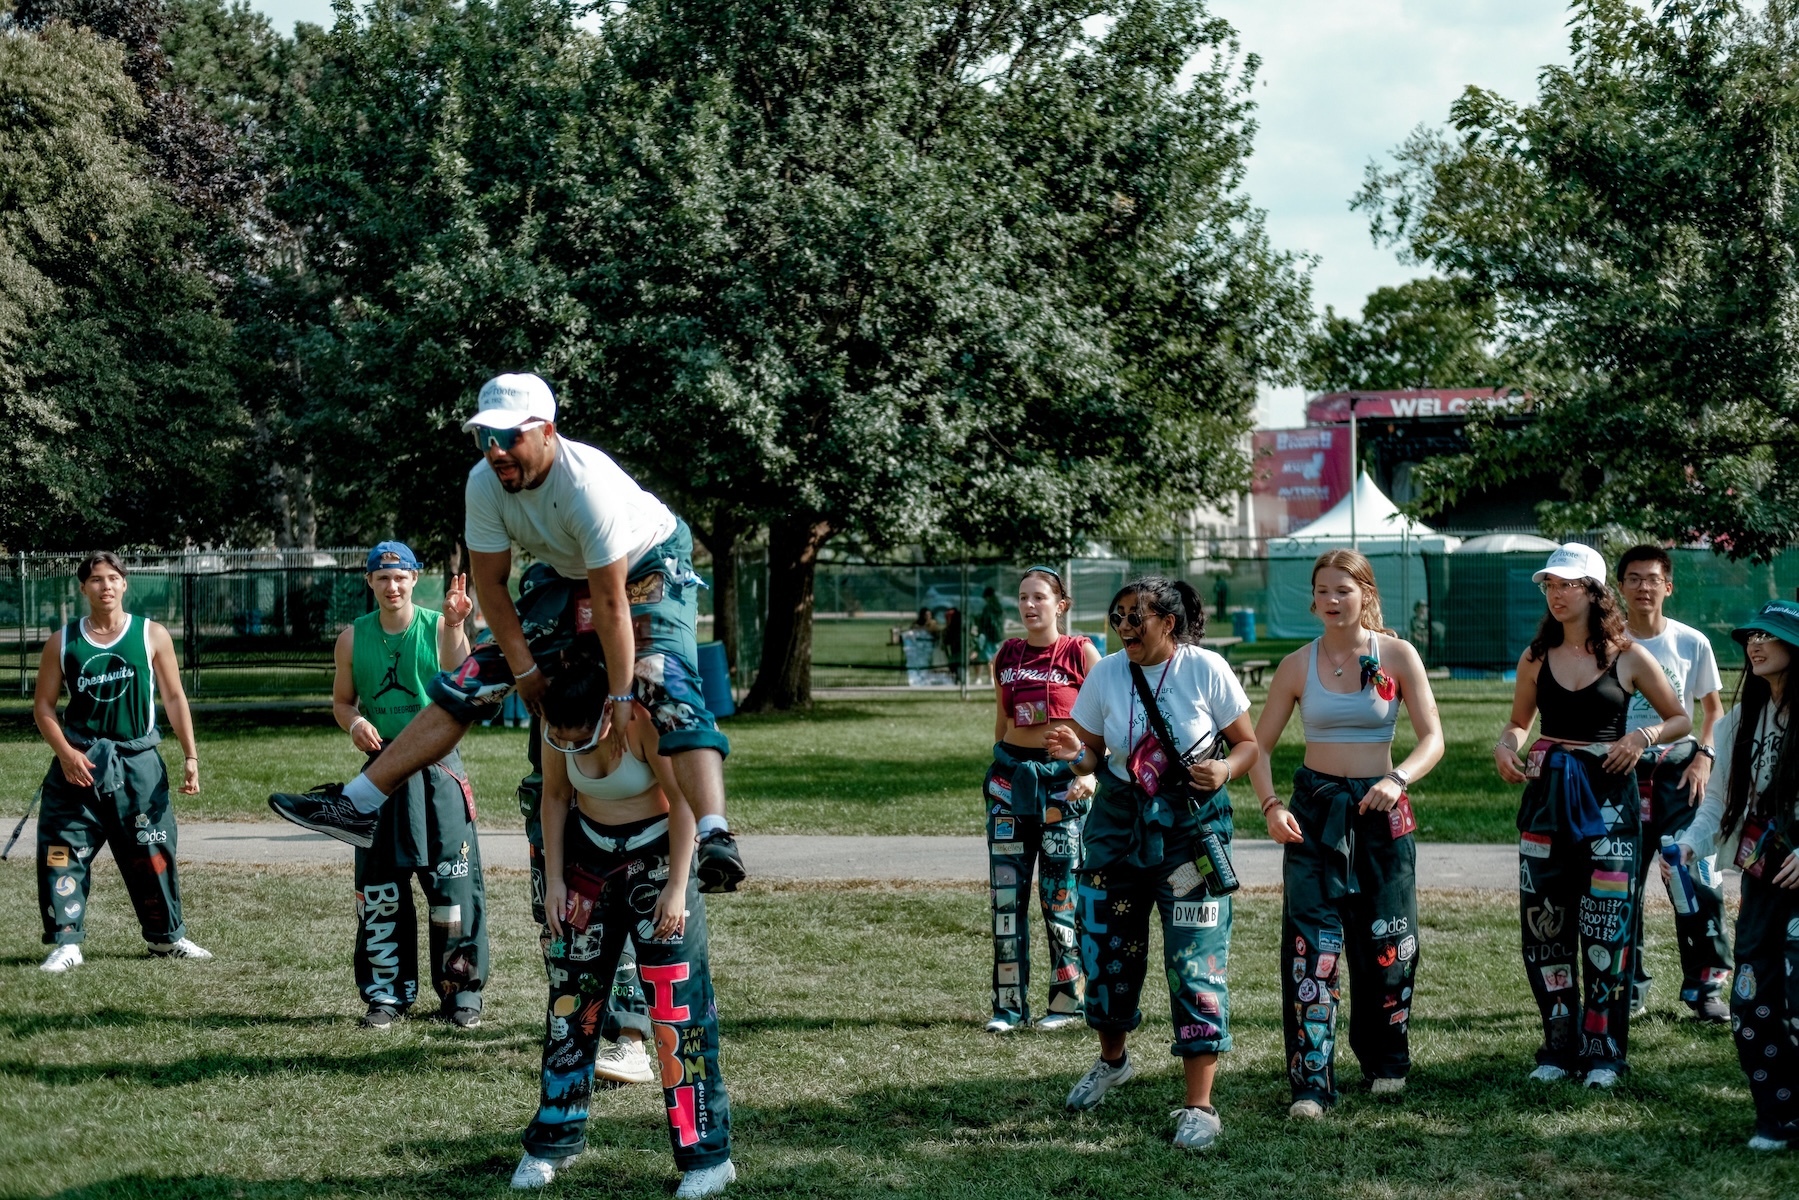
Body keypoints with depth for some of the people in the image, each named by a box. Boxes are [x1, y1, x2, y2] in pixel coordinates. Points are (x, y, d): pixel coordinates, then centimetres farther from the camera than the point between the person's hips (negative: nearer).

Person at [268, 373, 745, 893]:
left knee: (665, 685, -30)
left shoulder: (586, 483, -36)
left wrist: (620, 696, -29)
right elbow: (490, 584, -7)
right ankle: (358, 805, -1)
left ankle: (715, 839, -44)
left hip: (650, 565, -6)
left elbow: (611, 603, -32)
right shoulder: (485, 484, -19)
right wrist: (525, 669, -8)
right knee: (473, 678, -3)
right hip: (566, 575, 6)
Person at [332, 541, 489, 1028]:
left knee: (453, 886, -3)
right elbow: (341, 700, 14)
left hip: (438, 766, -3)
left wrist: (456, 626, -26)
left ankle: (460, 992, 6)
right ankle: (387, 992, 15)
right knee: (378, 890, 4)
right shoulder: (353, 637, 6)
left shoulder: (439, 626, -3)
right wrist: (354, 723, -8)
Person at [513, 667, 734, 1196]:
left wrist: (677, 887, -21)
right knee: (571, 997, 8)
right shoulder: (556, 727, -13)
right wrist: (555, 879, 2)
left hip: (657, 854, -5)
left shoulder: (644, 721, -27)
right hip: (591, 855, 5)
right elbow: (555, 795, 2)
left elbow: (682, 800, -21)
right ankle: (552, 1142, 21)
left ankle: (707, 1155, -3)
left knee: (677, 1002, -9)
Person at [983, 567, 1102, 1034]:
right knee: (1006, 892, 1)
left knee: (1060, 892, -1)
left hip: (1063, 779, -4)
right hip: (1011, 773, 4)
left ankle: (1067, 1001, 9)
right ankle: (1009, 1003, 5)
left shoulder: (1080, 653, -3)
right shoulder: (1005, 656, 9)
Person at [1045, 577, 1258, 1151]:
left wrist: (1225, 769, -21)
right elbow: (1094, 757, 6)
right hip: (1118, 823, 3)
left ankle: (1199, 1106, -6)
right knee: (1106, 946, 11)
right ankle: (1112, 1058, 40)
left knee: (1195, 959, -9)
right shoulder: (1105, 674, -1)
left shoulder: (1206, 670, -8)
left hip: (1191, 825, -3)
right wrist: (1073, 753, -17)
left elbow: (1248, 743, 0)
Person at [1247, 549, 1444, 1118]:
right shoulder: (1298, 665, 1)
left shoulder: (1397, 656, -2)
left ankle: (1386, 1062, 28)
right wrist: (1270, 805, -12)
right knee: (1313, 945, -9)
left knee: (1387, 943, 6)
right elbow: (1259, 745, 5)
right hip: (1314, 809, 0)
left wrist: (1398, 780, -25)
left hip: (1381, 809, 0)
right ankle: (1311, 1081, -9)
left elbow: (1433, 738, -6)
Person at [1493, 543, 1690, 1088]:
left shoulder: (1628, 657, -1)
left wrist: (1643, 737, -11)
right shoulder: (1536, 658, 8)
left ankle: (1604, 1049, 6)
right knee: (1544, 924, 3)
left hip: (1607, 796, -3)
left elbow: (1681, 720, 8)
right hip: (1546, 794, 3)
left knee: (1605, 926, -4)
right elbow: (1519, 721, 21)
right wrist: (1505, 746, -1)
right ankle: (1559, 1046, 15)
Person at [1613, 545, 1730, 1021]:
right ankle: (1628, 989, 13)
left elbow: (1713, 707, 11)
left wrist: (1703, 756, -3)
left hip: (1678, 766, 0)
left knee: (1697, 878, -6)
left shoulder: (1691, 643, 1)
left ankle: (1705, 986, 4)